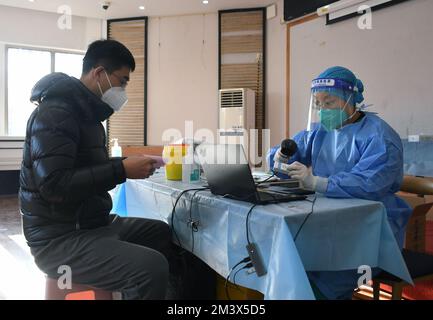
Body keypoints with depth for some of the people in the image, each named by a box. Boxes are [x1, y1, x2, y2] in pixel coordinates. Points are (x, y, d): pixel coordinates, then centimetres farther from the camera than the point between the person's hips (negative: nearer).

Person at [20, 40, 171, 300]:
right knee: (153, 268, -27)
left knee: (162, 233, 14)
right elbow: (54, 185, -28)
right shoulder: (55, 113, -17)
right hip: (59, 237, -10)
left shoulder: (85, 112, 14)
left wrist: (127, 164, 4)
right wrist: (122, 170, -25)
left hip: (90, 223, 10)